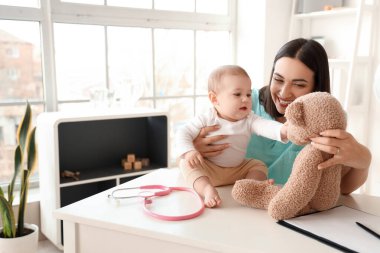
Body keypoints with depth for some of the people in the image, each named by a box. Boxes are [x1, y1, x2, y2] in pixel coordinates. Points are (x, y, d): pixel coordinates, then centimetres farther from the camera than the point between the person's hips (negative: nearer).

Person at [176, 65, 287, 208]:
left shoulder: (249, 120, -9)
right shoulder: (207, 119, -12)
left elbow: (266, 126, -28)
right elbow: (183, 133, -11)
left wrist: (283, 130, -50)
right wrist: (188, 151, -32)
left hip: (237, 171, 3)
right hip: (209, 169, -3)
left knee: (258, 165, -4)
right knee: (186, 163, -26)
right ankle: (207, 189, -41)